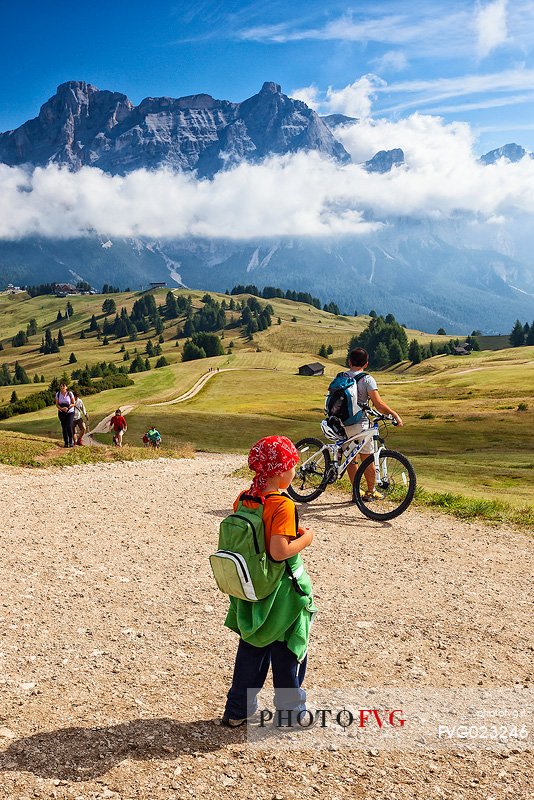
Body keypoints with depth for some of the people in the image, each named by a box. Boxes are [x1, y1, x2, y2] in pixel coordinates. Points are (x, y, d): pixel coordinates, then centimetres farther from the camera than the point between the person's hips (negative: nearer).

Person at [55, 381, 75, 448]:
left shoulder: (70, 393, -6)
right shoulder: (57, 394, 0)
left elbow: (73, 403, -1)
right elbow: (57, 404, 2)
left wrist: (68, 407, -19)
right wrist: (62, 408, -18)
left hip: (70, 412, -2)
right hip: (61, 413, 2)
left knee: (69, 427, -15)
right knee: (64, 427, 2)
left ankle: (71, 441, 3)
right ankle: (66, 442, 12)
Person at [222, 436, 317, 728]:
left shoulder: (243, 500, -2)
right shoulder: (283, 505, -24)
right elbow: (279, 551, -30)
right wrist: (305, 539, -13)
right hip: (280, 593, -7)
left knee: (250, 649, 20)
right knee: (287, 653, 12)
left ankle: (237, 711, 29)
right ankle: (290, 712, 26)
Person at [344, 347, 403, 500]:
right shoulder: (367, 379, -10)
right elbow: (378, 404, -16)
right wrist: (394, 414, -7)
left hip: (343, 423, 5)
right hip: (360, 424, -5)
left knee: (351, 458, 13)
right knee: (367, 458, 8)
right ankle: (371, 491, 17)